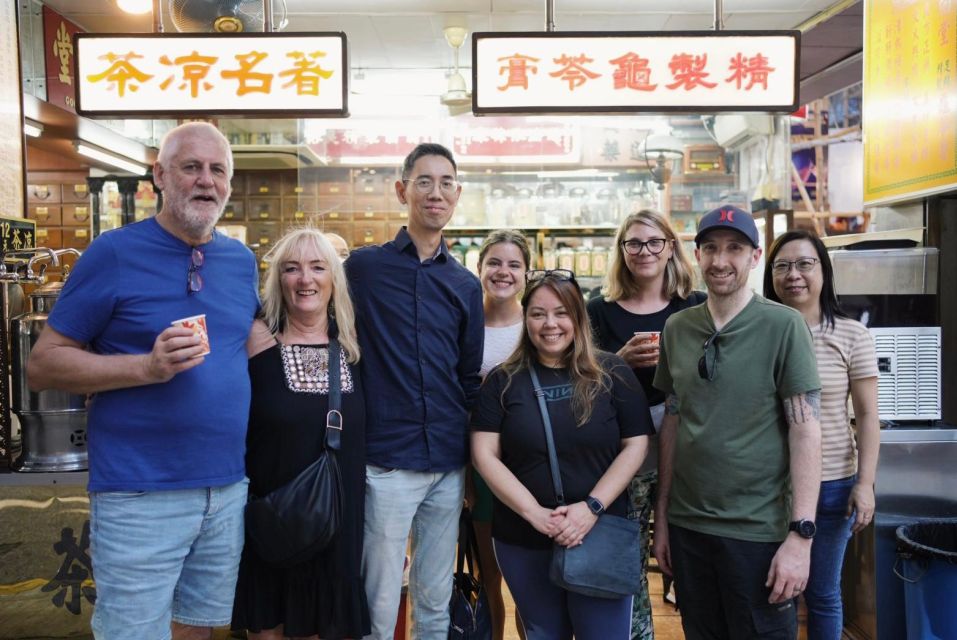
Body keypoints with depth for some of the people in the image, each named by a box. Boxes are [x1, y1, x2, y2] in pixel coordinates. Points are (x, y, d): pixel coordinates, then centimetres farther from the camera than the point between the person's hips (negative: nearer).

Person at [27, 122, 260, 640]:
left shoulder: (242, 260, 7)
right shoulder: (115, 252, -8)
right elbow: (42, 365, -8)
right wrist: (147, 367, -21)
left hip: (228, 489, 5)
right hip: (141, 496, -5)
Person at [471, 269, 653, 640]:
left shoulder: (612, 374, -1)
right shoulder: (504, 381, 0)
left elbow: (635, 446, -3)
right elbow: (484, 454, -5)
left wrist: (592, 506, -15)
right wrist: (534, 513, -16)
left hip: (601, 537, -1)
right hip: (522, 543, 1)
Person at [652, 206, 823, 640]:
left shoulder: (783, 326, -9)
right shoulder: (677, 328, 3)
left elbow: (805, 430, -11)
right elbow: (671, 423, 8)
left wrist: (801, 534, -15)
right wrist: (661, 516, 9)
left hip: (758, 530, -4)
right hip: (686, 524, 4)